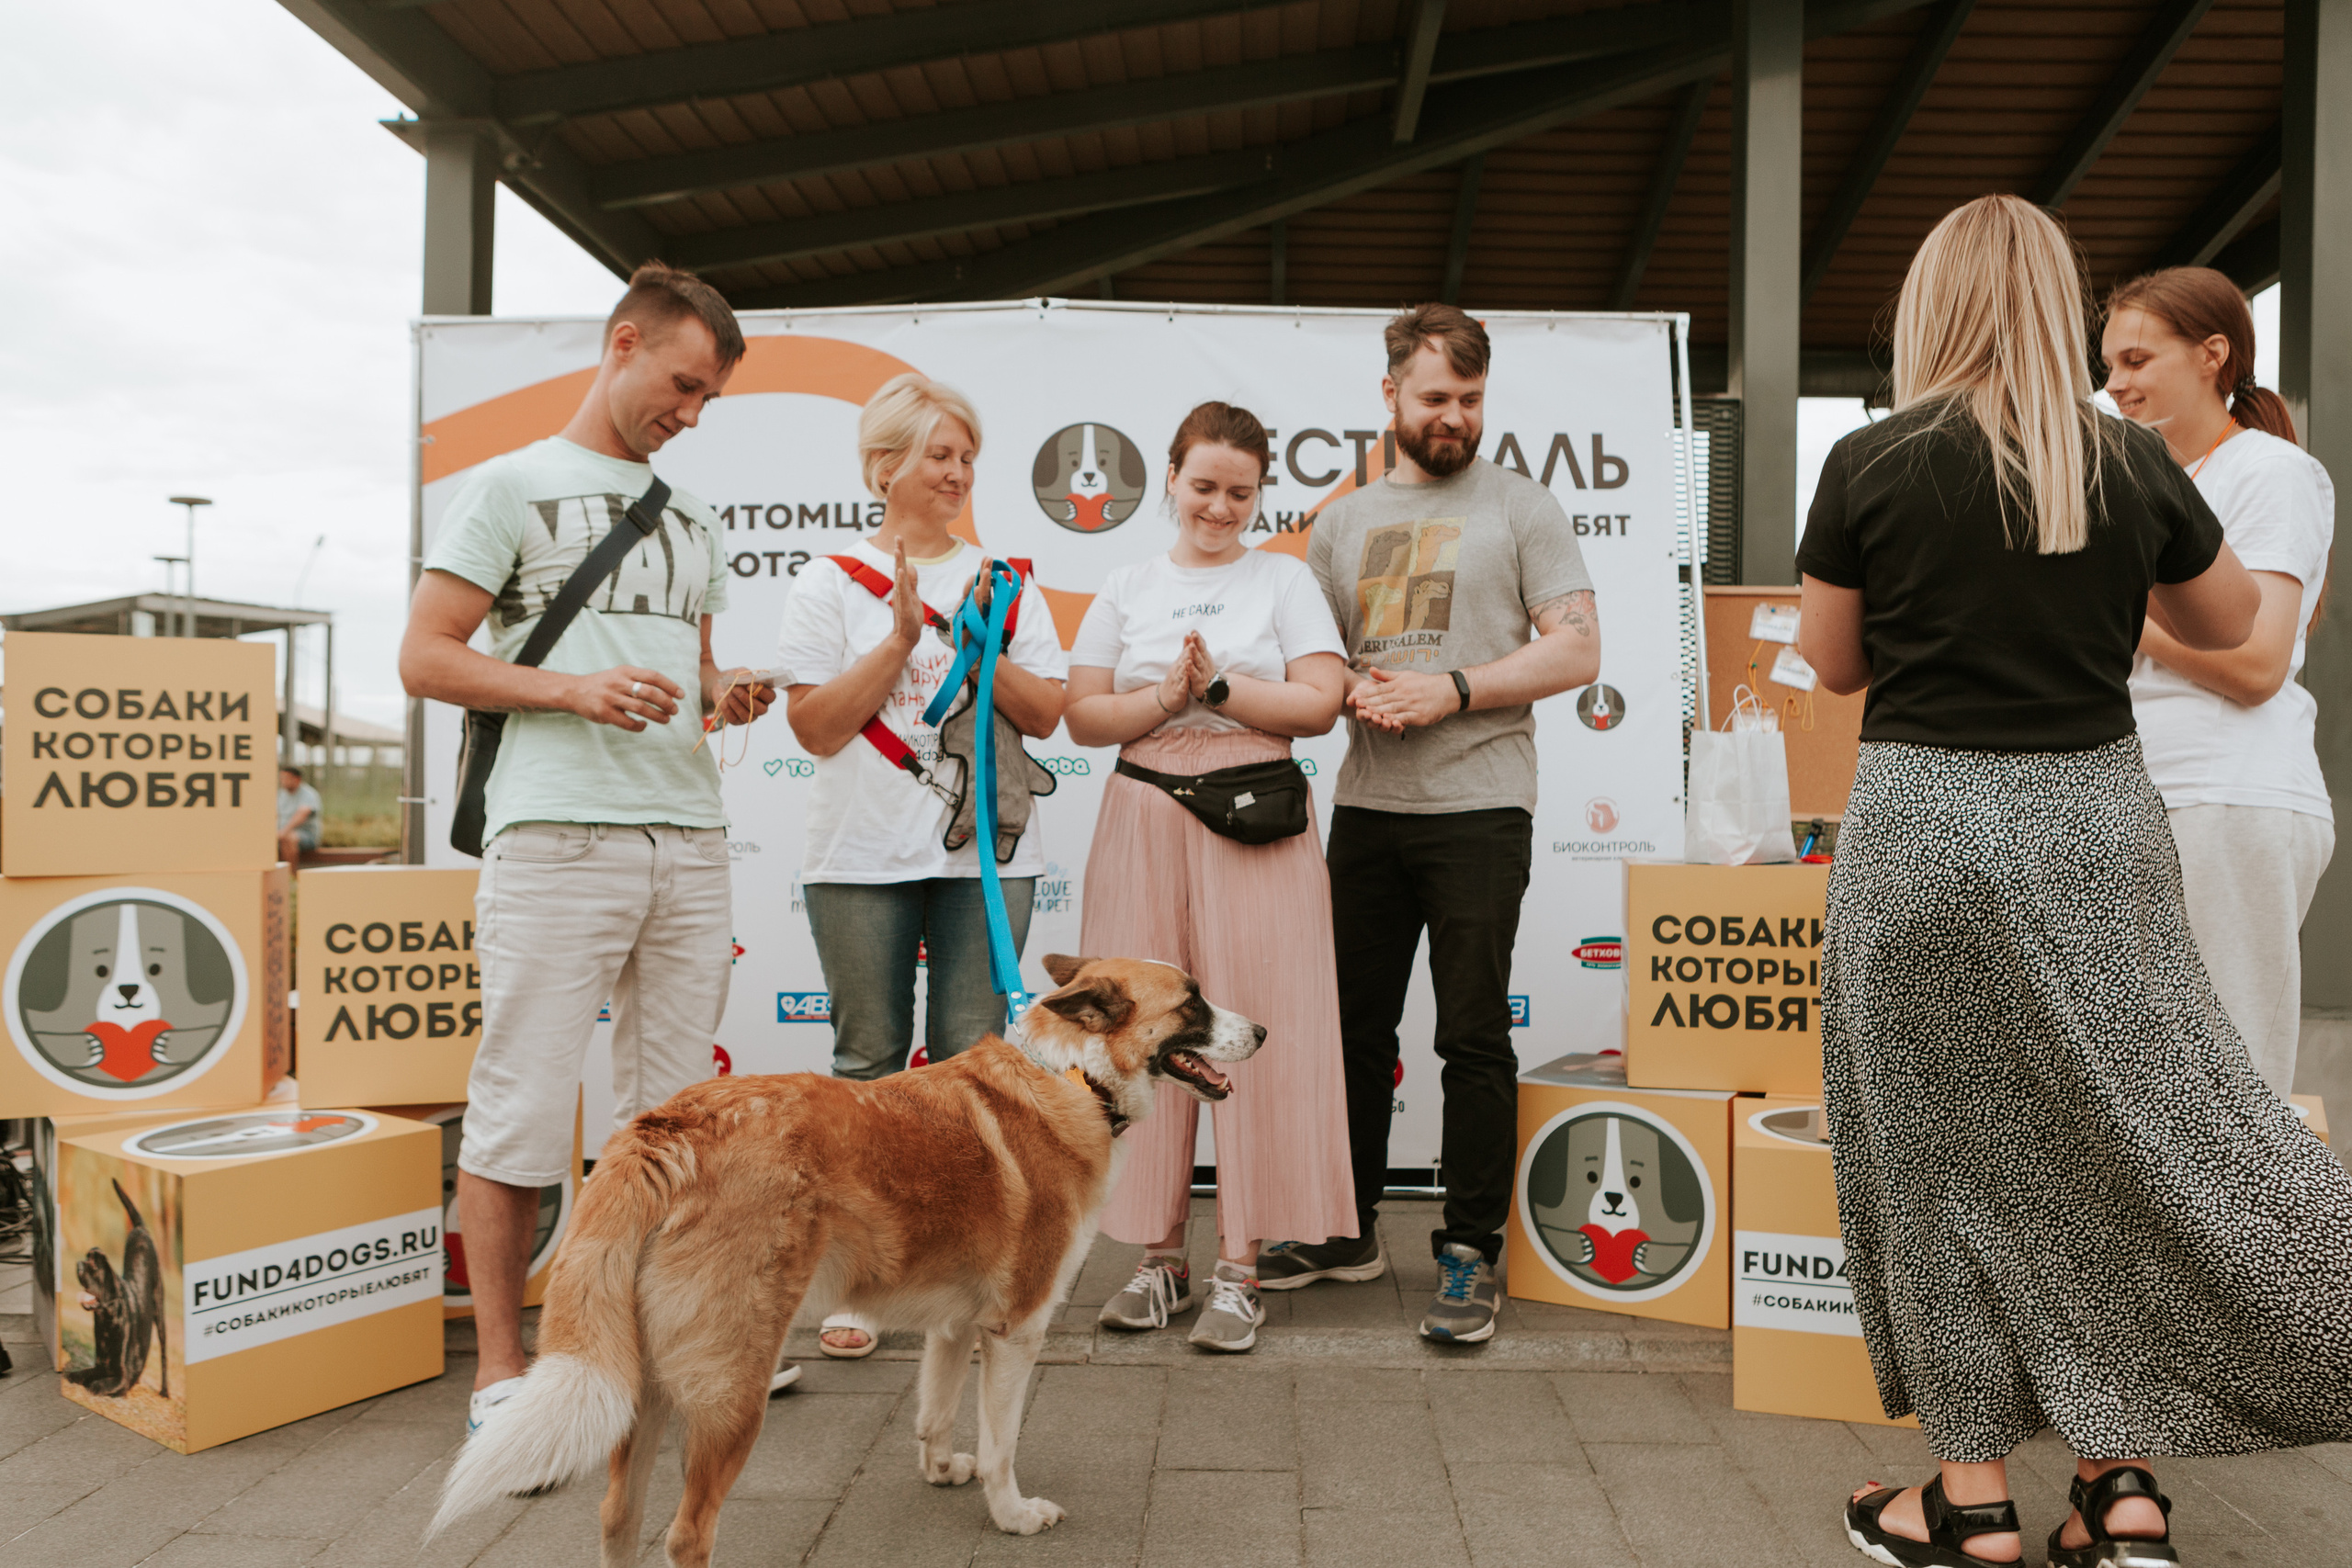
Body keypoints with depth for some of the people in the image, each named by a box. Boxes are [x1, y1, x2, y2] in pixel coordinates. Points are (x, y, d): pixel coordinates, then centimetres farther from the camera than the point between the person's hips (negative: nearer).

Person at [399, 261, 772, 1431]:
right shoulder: (512, 487, 4)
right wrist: (574, 689, -15)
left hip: (690, 841, 6)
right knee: (522, 1108, -2)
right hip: (557, 839, -5)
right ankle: (500, 1371, 9)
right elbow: (424, 658, -1)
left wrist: (724, 695, 4)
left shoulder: (689, 519, 22)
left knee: (671, 1111, 9)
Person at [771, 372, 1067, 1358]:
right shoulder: (830, 583, 5)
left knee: (972, 1061, 3)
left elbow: (1045, 715, 6)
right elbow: (817, 726, -4)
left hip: (986, 851, 2)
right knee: (869, 1062, 4)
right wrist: (902, 636, -10)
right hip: (863, 858, -2)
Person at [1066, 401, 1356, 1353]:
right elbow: (1082, 716, 5)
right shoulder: (1127, 591, 14)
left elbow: (1319, 703, -3)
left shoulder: (1285, 580, 9)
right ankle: (1159, 1258, 15)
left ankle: (1240, 1269, 5)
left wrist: (1216, 688, -10)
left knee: (1252, 1033, -4)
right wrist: (1167, 698, -10)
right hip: (1144, 821, 2)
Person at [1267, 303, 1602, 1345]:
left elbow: (1576, 649, -4)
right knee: (1355, 1024, 10)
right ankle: (1346, 1229, 25)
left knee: (1473, 1035, -3)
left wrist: (1450, 690, -14)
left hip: (1478, 806, -4)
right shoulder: (1343, 522, 16)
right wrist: (1355, 692, -5)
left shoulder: (1521, 507, 3)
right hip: (1365, 806, 5)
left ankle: (1470, 1254, 8)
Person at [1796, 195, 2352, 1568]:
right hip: (2096, 820, 3)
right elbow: (2232, 620, 17)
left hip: (1926, 825, -3)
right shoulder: (2134, 463, 1)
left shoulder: (1872, 466, -7)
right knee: (2113, 1131, 15)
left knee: (1946, 1151, 7)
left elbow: (1833, 664, 3)